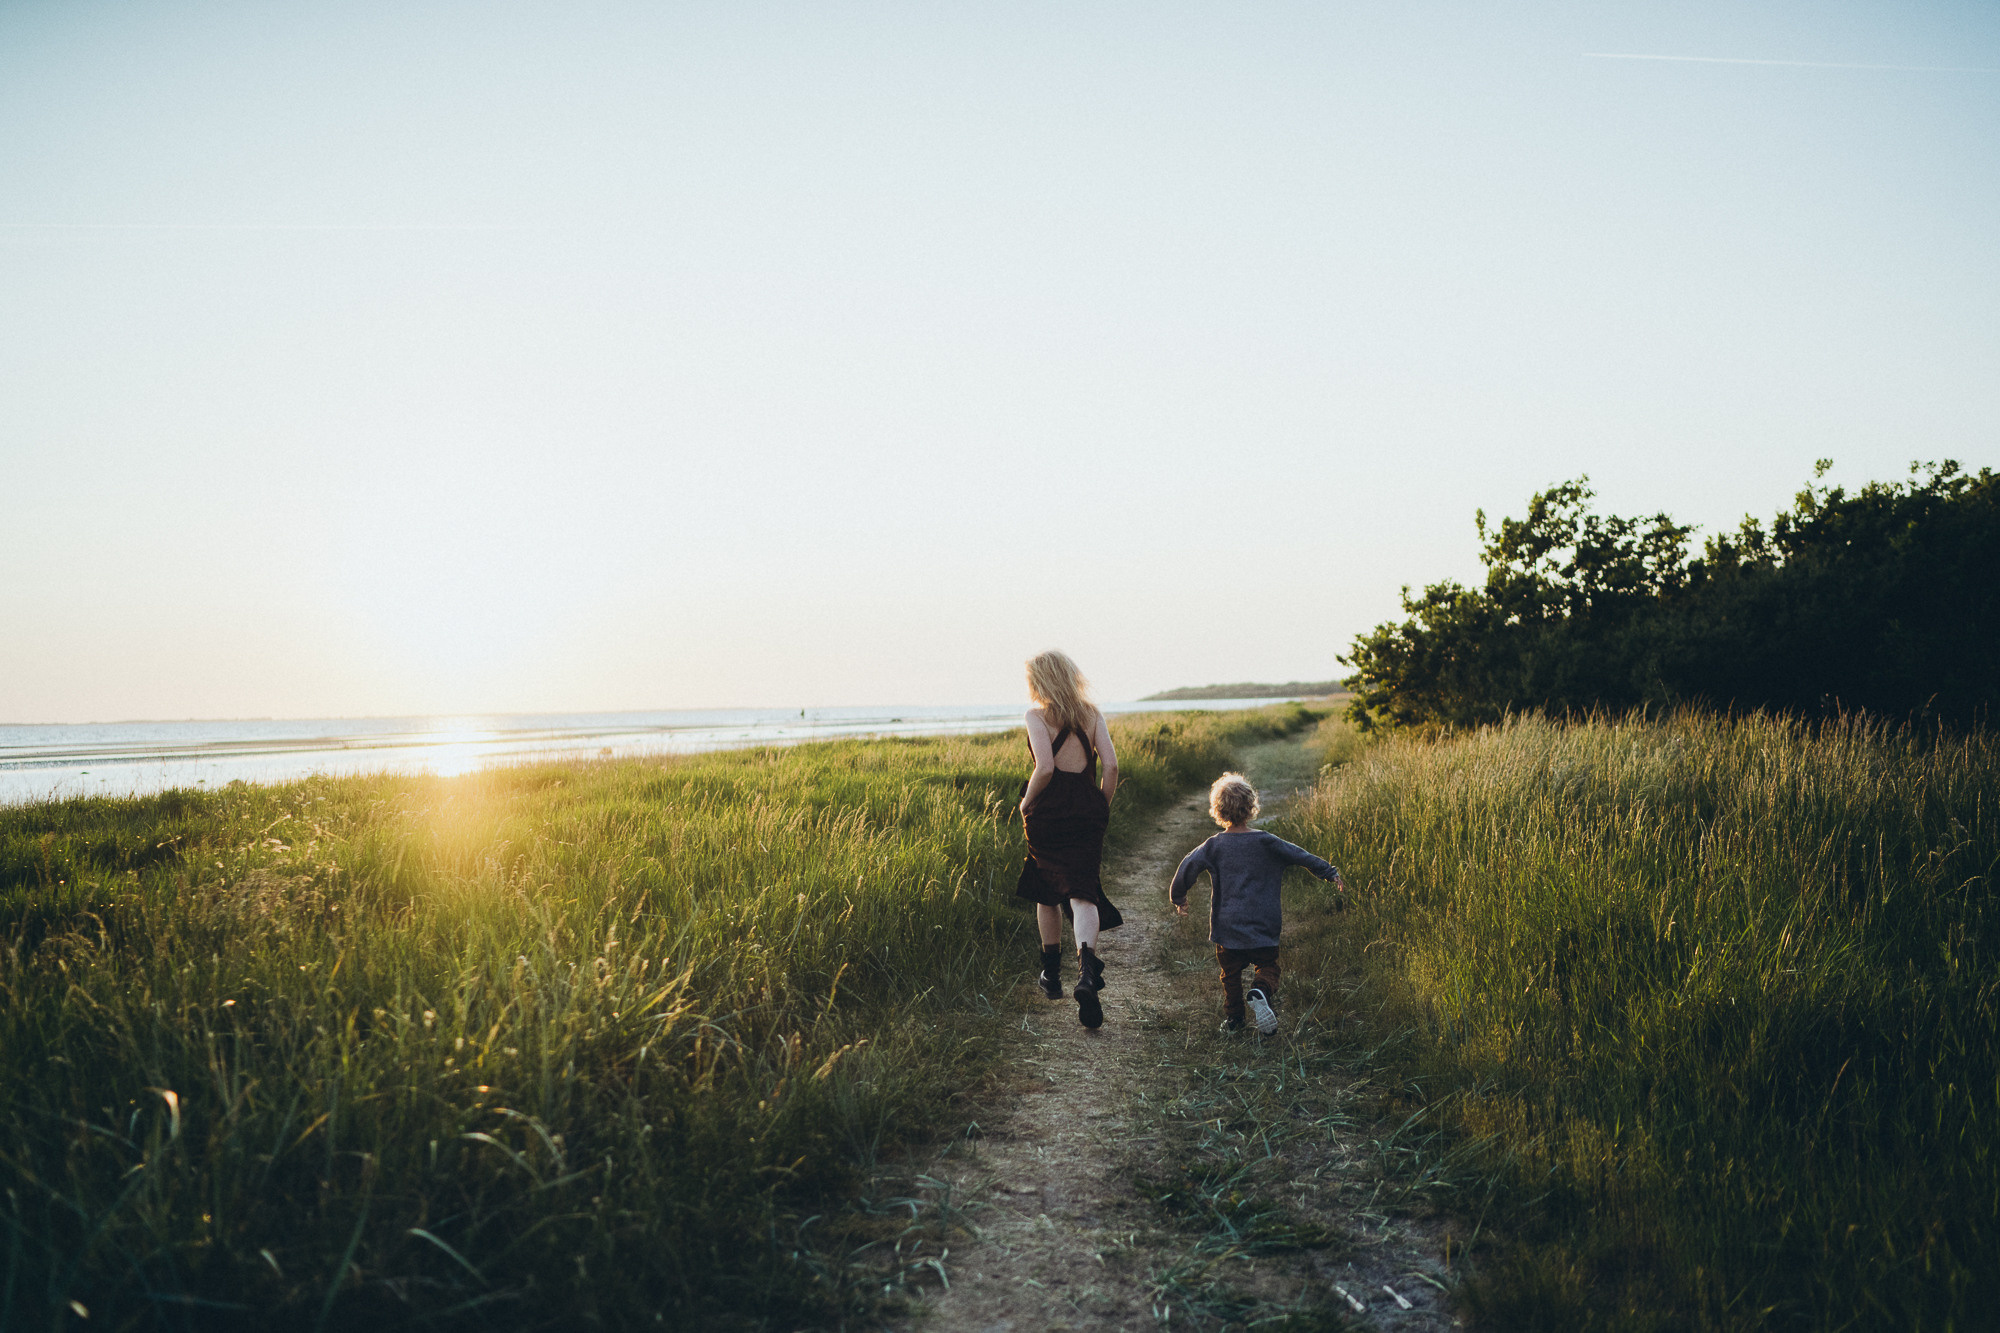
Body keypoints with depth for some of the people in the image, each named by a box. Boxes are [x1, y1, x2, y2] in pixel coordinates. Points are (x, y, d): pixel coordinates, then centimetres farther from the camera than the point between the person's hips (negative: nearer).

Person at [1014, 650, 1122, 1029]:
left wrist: (1026, 802, -2)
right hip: (1087, 812, 2)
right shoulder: (1092, 714, 6)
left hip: (1047, 813, -2)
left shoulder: (1037, 715, -7)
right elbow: (1111, 764, -2)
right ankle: (1087, 968, -28)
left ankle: (1052, 974, 28)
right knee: (1081, 892, -3)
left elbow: (1045, 768, -18)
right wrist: (1102, 808, 10)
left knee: (1047, 891, 17)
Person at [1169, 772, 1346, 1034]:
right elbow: (1301, 856, -2)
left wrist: (1178, 897, 4)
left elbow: (1188, 868, -12)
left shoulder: (1213, 846, -6)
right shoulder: (1266, 842, -6)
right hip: (1263, 924, -1)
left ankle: (1233, 1019, 16)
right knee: (1268, 966, 11)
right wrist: (1331, 874, 7)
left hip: (1228, 924, 1)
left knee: (1231, 973, 15)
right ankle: (1261, 992, -19)